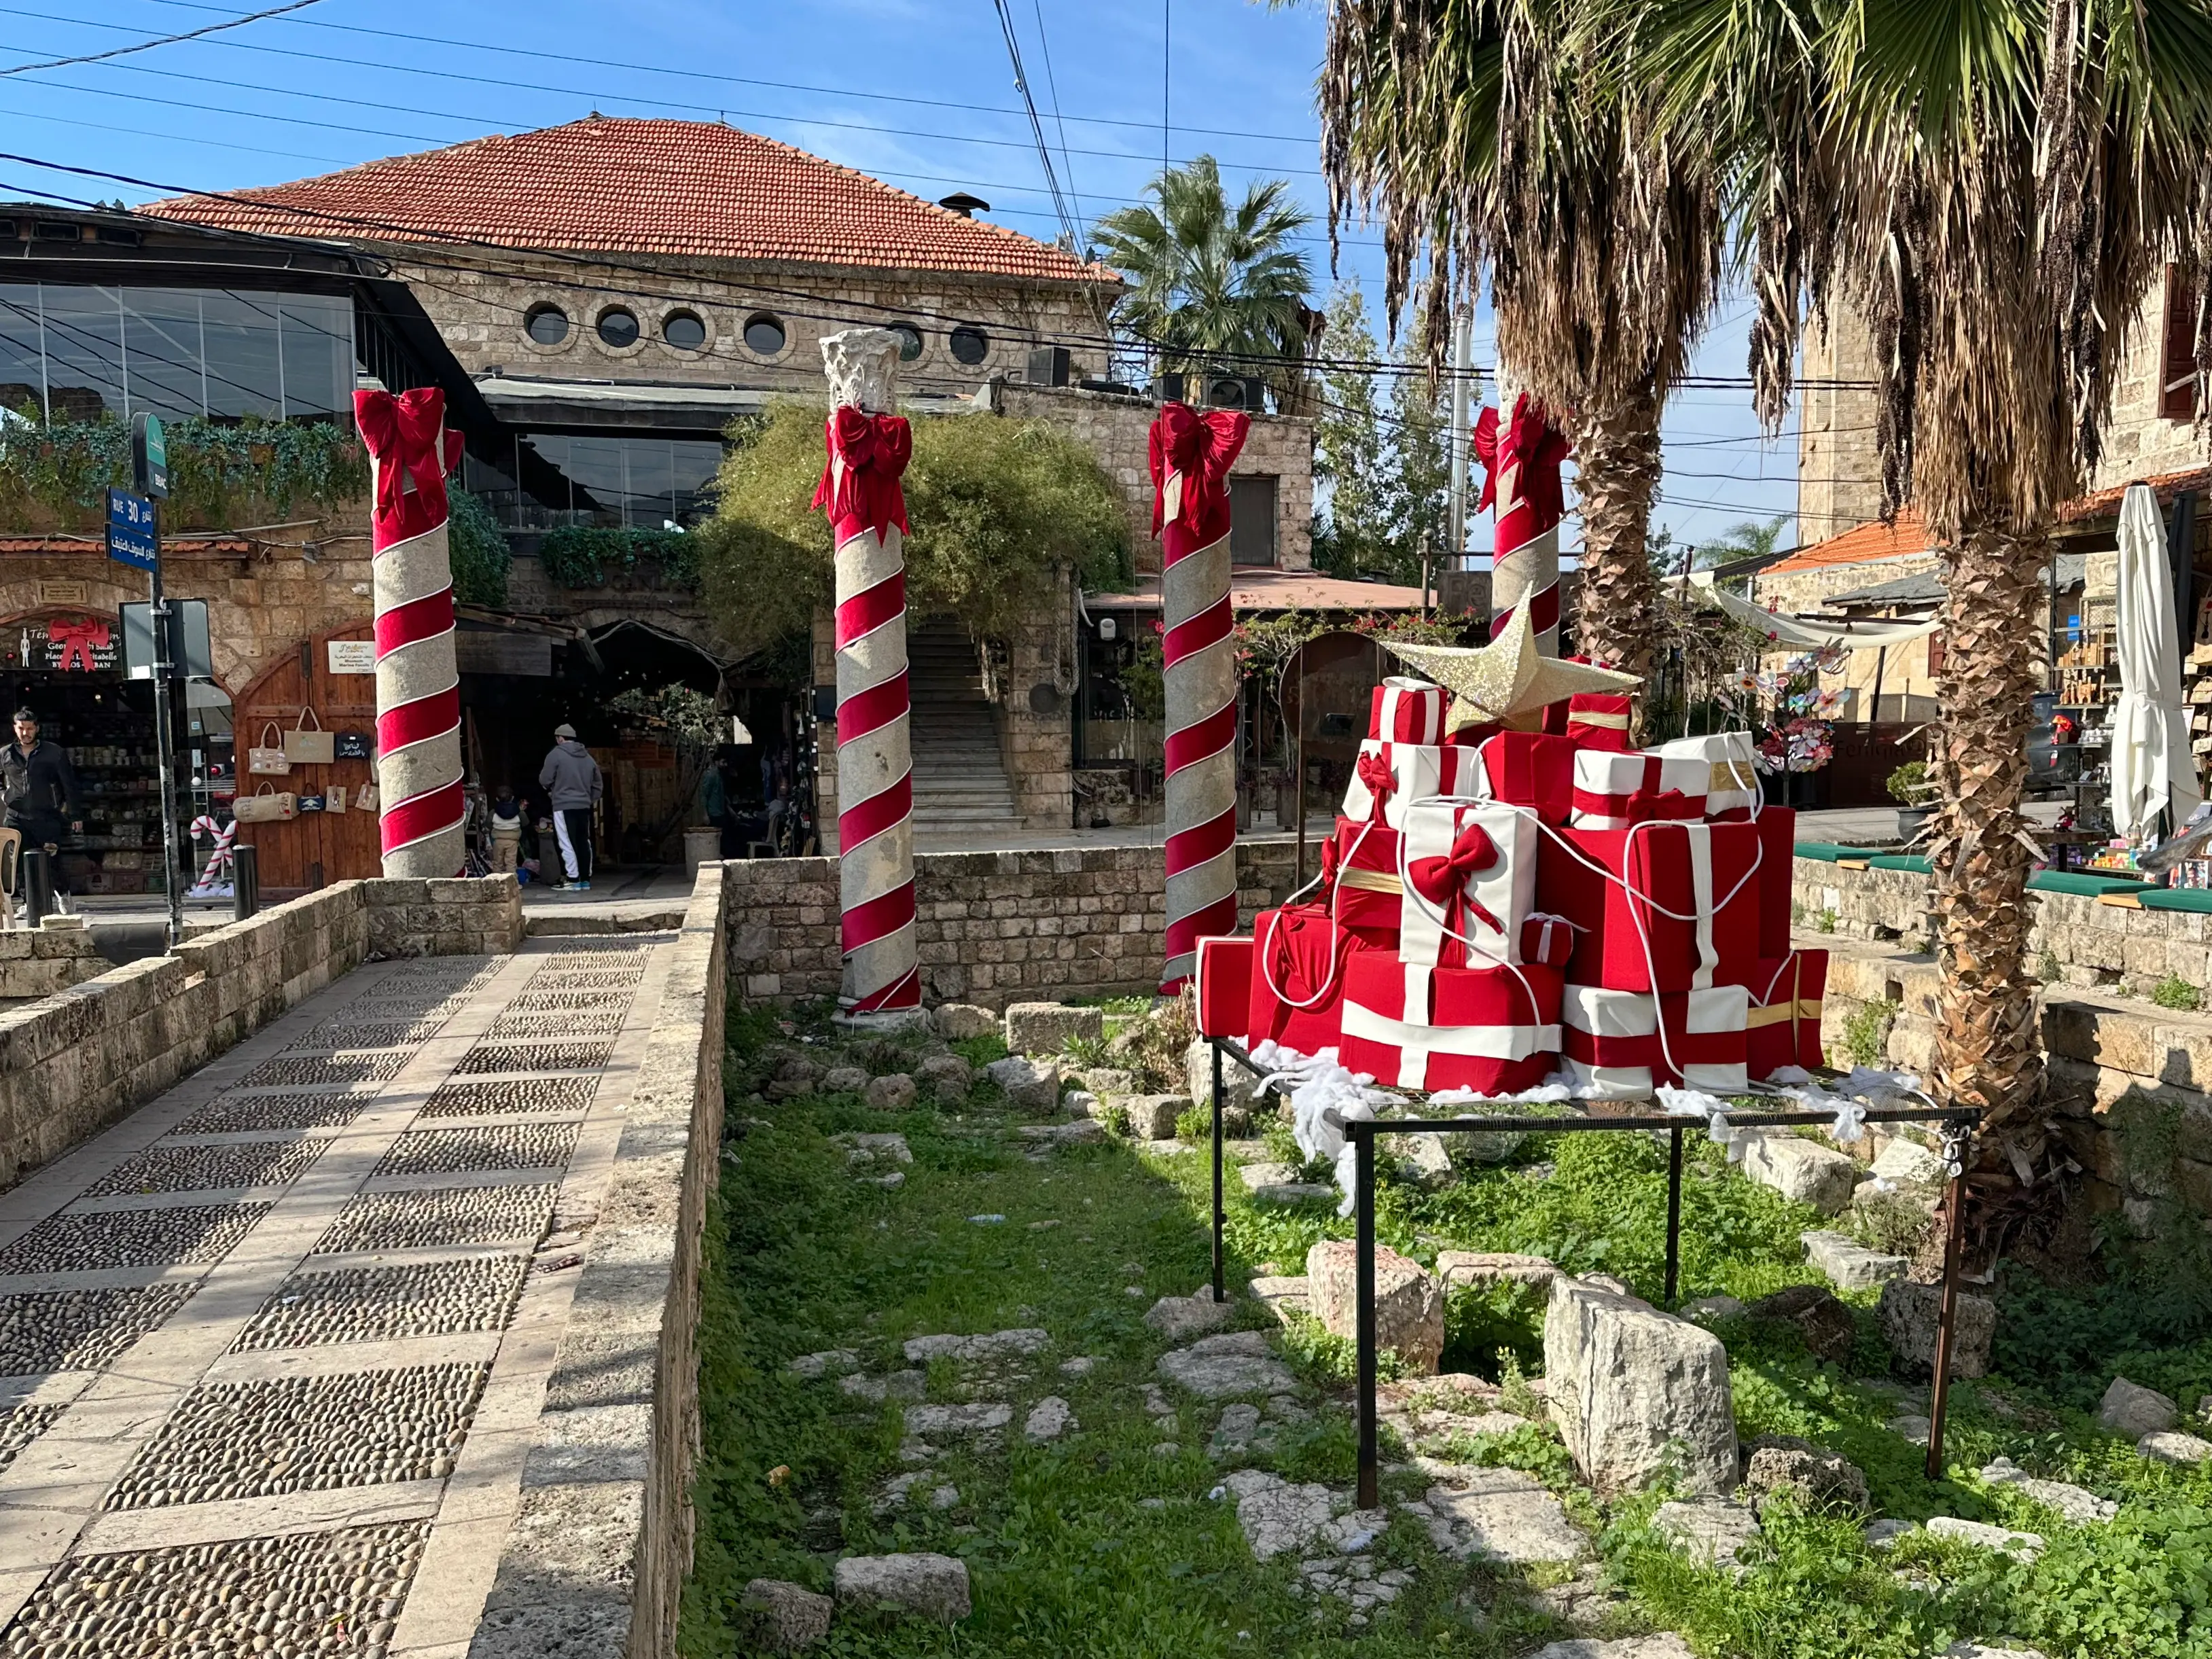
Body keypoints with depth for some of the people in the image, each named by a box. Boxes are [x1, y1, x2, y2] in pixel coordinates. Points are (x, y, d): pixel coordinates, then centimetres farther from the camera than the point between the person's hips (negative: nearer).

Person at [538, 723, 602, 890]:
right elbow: (598, 784, 16)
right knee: (584, 843, 10)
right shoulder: (588, 757, 12)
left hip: (564, 806, -6)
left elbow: (545, 779, -4)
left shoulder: (556, 754, -7)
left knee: (568, 844, -2)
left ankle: (574, 880, -4)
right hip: (584, 806, 6)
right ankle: (586, 880, 13)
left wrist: (552, 789, 15)